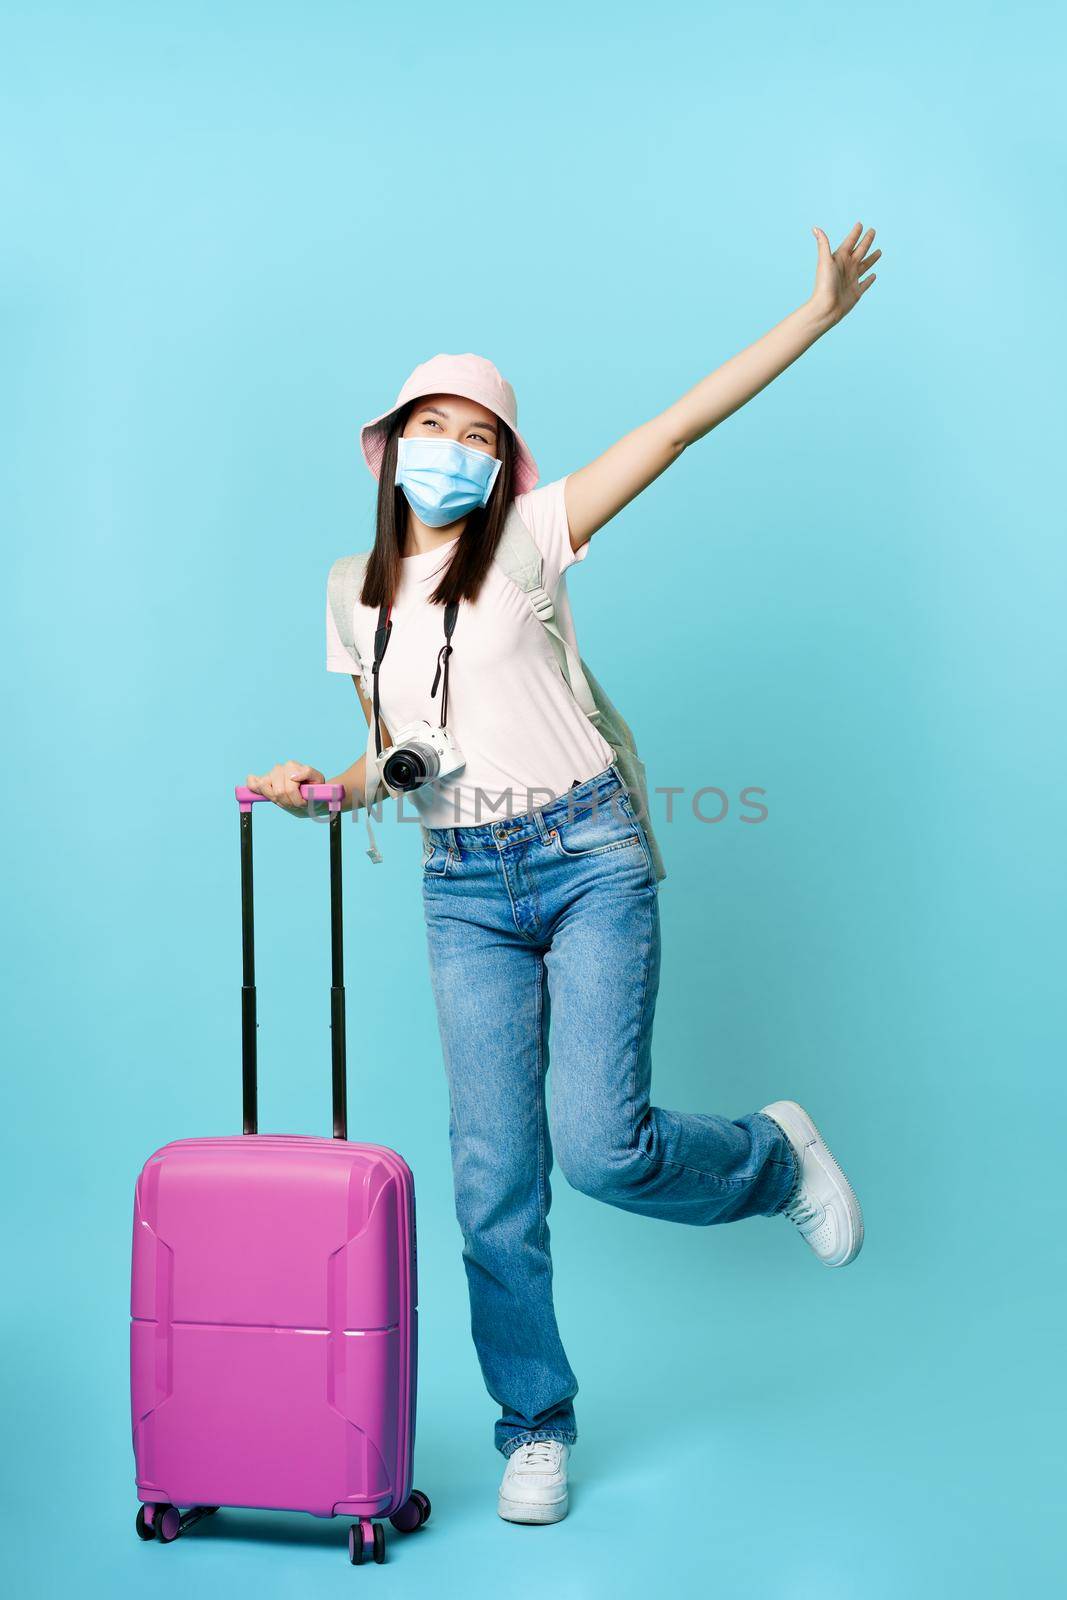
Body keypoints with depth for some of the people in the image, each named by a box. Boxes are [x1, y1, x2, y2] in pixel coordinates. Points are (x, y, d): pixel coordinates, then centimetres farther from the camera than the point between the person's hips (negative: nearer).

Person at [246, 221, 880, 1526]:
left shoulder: (530, 539, 1)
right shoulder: (358, 598, 12)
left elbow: (681, 425, -3)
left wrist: (818, 313, -5)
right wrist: (324, 788, -2)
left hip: (589, 857, -3)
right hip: (463, 893, 3)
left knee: (602, 1144, -15)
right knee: (493, 1181, 0)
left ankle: (775, 1154, 18)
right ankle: (534, 1429, 19)